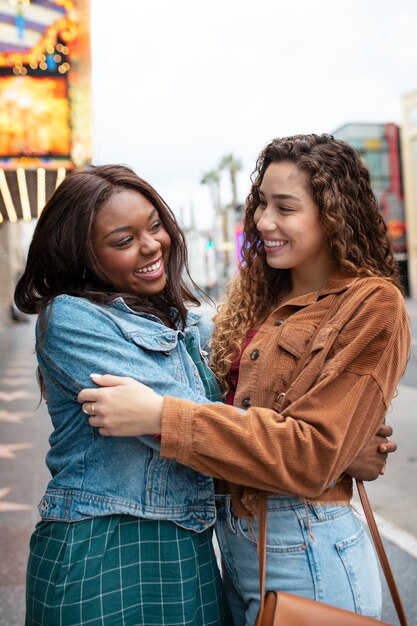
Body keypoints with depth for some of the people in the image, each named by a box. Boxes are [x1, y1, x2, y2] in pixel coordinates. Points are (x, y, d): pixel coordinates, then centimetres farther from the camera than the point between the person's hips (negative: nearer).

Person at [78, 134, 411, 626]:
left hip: (304, 554, -6)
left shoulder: (371, 306, -16)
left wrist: (161, 416, -27)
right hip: (235, 539, 6)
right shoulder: (260, 295, 4)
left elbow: (313, 450, -23)